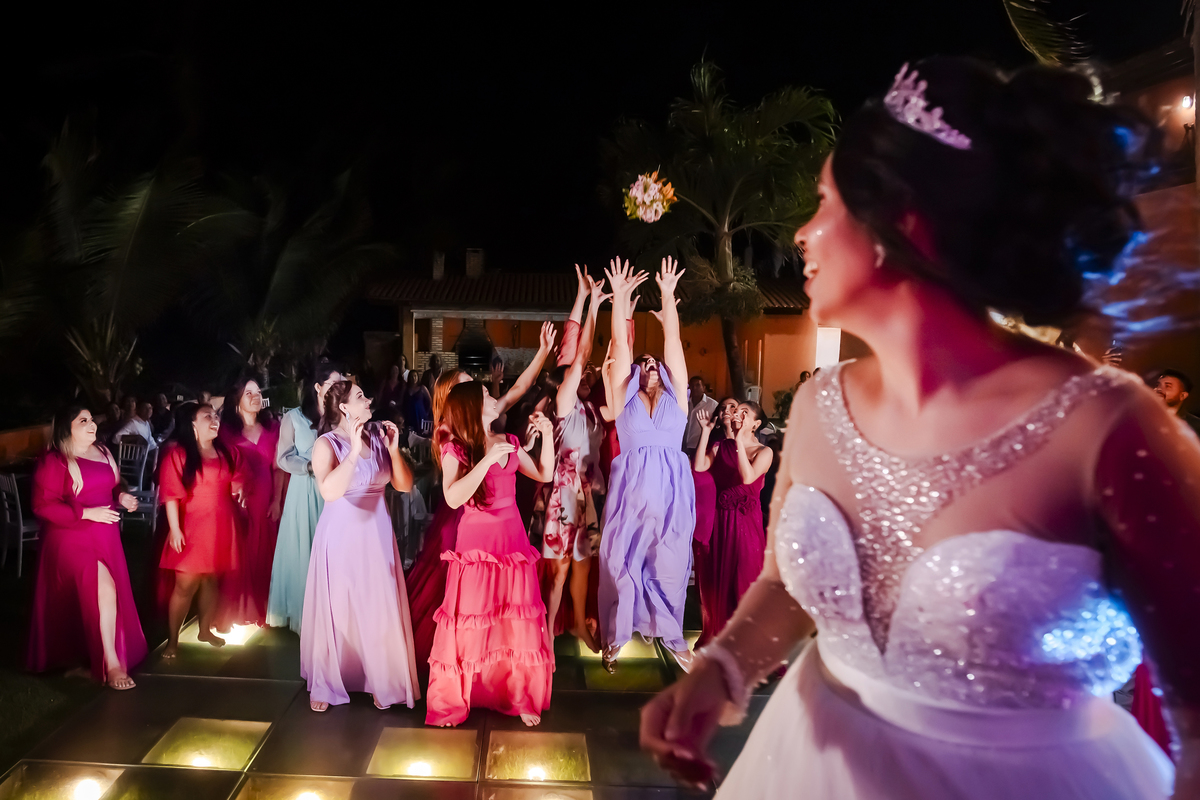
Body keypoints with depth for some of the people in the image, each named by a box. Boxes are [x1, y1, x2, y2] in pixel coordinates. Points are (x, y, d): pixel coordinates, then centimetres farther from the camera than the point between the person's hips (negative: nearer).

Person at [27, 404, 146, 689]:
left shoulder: (103, 452, 11)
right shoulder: (53, 461, -11)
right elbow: (43, 506, -15)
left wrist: (122, 497, 1)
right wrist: (86, 512, -21)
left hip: (105, 537, 8)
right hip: (71, 538, -7)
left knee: (108, 592, 13)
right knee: (104, 588, -21)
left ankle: (91, 652, 35)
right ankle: (111, 663, -13)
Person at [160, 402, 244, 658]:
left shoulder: (227, 452, 10)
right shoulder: (177, 453, -7)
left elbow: (237, 484, 17)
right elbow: (171, 494, -11)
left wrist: (239, 489, -6)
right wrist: (175, 529, -15)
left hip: (221, 527, 5)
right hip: (192, 528, -5)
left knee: (211, 580, 12)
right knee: (185, 585, -3)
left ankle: (205, 630, 27)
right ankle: (173, 639, 8)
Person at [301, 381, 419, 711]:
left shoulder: (377, 437, 0)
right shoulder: (327, 444, -12)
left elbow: (404, 485, 0)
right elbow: (330, 491, -28)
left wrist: (393, 449, -12)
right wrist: (354, 450, -29)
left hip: (377, 537, 4)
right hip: (342, 538, -3)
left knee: (381, 610, 9)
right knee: (337, 611, 9)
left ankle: (382, 683, 26)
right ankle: (325, 685, 28)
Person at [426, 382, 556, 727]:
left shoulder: (509, 442, 8)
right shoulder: (454, 450, -7)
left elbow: (544, 474, 13)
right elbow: (454, 498, -22)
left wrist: (547, 436, 3)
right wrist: (488, 459, -23)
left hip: (513, 542, 4)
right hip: (475, 545, -4)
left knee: (517, 622, 8)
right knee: (469, 624, 4)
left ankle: (520, 696, 22)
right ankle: (452, 702, 19)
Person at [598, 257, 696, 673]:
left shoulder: (676, 396, 12)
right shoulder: (624, 398, 10)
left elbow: (673, 341, 8)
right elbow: (620, 346, 4)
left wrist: (668, 295, 6)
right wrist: (619, 298, 0)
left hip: (673, 490, 1)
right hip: (631, 489, -1)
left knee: (669, 565, 7)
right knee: (621, 563, 5)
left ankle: (671, 634, 24)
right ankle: (615, 635, 22)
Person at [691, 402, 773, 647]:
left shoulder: (764, 452, -3)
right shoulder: (720, 445, 5)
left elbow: (747, 477, -20)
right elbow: (699, 467, -11)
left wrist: (739, 441, -20)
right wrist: (705, 432, -8)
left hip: (746, 523, -3)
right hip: (718, 521, 3)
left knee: (743, 581, 1)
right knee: (716, 579, 11)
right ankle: (716, 634, 28)